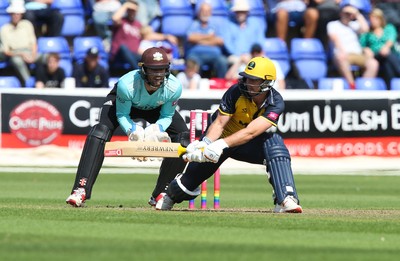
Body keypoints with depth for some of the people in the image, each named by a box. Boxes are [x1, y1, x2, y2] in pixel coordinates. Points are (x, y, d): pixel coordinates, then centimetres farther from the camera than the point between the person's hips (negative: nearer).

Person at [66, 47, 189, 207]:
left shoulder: (174, 87, -34)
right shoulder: (127, 84, -40)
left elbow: (167, 115, -17)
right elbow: (122, 114, -24)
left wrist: (156, 129, -38)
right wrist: (134, 131, -43)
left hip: (156, 109, 3)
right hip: (122, 103, -3)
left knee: (183, 137, -15)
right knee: (101, 131, -29)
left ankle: (160, 195, -3)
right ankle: (81, 190, -34)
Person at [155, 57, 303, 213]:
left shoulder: (276, 103, -25)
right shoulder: (236, 92, -22)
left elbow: (250, 132, -36)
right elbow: (219, 123, -24)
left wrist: (222, 145, -47)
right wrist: (206, 143, -44)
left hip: (249, 145, -1)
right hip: (222, 139, 1)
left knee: (274, 142, -29)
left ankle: (286, 199, -37)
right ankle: (169, 196, 33)